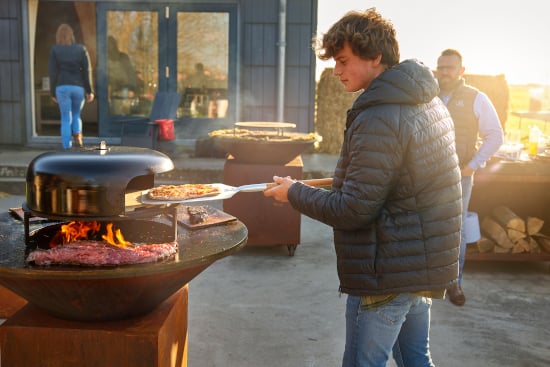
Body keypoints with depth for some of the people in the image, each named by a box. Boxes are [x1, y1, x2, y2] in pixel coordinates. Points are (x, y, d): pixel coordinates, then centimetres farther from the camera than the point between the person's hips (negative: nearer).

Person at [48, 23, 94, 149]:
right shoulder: (81, 48, 5)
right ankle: (77, 137, -4)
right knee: (76, 115, 20)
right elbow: (87, 70, 1)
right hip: (78, 87, 1)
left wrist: (53, 93, 6)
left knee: (66, 119, 5)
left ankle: (67, 148, 2)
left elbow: (53, 72, -1)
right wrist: (89, 90, 5)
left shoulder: (55, 50, 2)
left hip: (62, 87, -1)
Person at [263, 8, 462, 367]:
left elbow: (353, 211, -21)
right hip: (425, 265, 9)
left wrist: (295, 192, -8)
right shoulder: (429, 102, 8)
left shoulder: (378, 119, -23)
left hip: (388, 275, -9)